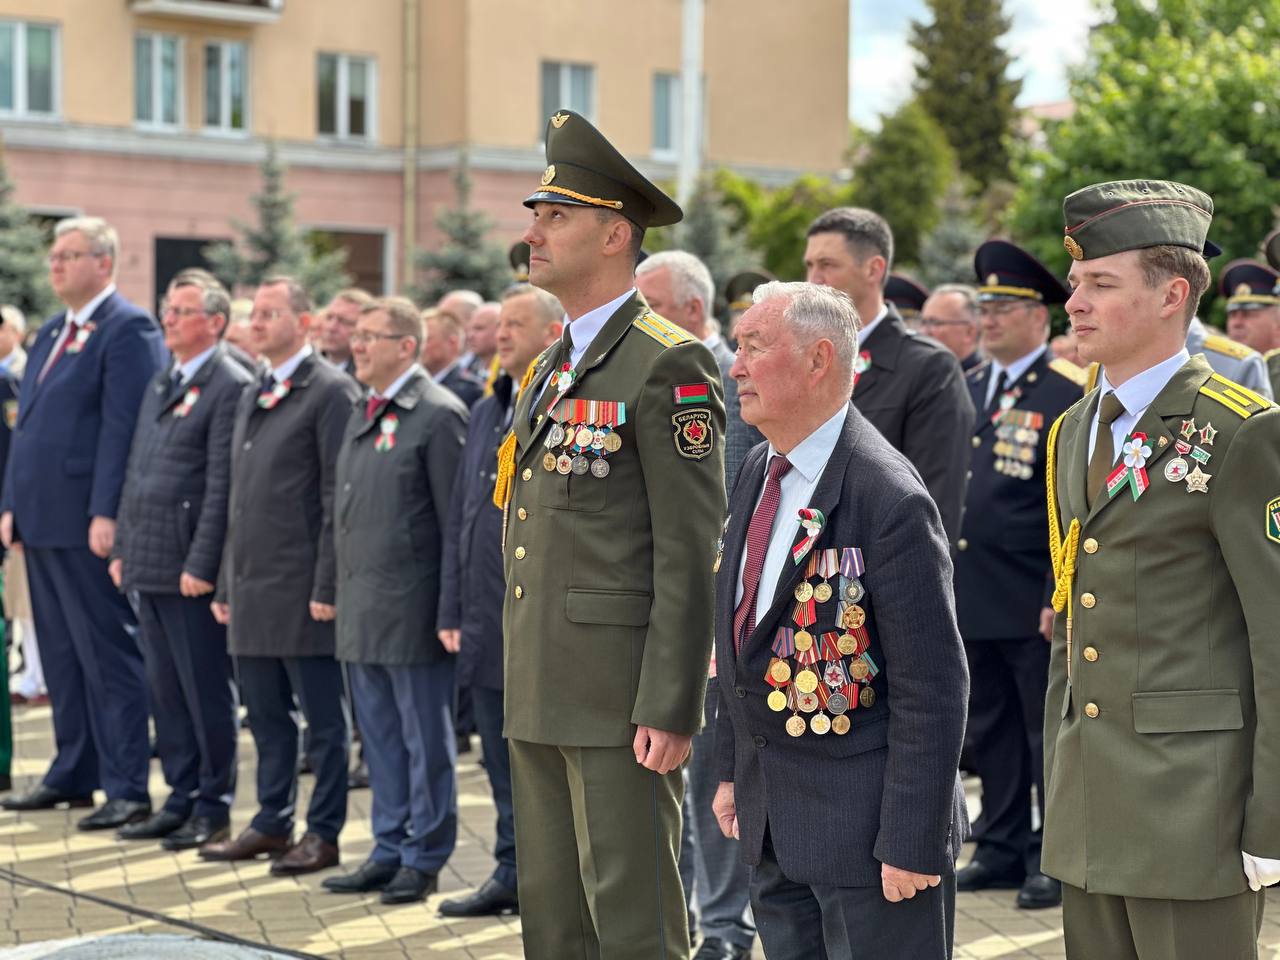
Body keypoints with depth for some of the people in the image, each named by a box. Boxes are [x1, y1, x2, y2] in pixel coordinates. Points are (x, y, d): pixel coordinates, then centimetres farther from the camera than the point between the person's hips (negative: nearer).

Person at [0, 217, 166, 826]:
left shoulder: (127, 329, -10)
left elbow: (122, 427, -16)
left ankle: (127, 788, 1)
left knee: (109, 655, -4)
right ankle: (73, 775, 23)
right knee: (60, 654, 14)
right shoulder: (50, 334, 18)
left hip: (87, 523, -9)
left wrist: (106, 514, -21)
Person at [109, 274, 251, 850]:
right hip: (149, 564, 9)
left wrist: (201, 565, -18)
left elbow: (222, 485, -15)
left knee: (206, 690, -1)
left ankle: (214, 807, 8)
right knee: (165, 689, 13)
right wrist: (122, 548, 16)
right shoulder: (161, 385, 18)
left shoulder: (230, 386, -10)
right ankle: (182, 797, 21)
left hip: (192, 569, -9)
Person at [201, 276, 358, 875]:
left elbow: (339, 498, -13)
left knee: (323, 718, 1)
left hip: (302, 590, -8)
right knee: (266, 715, 14)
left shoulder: (330, 392, -8)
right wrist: (227, 584, 16)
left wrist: (328, 588, -16)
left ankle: (323, 833, 8)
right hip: (253, 589, 8)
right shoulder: (252, 398, 17)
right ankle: (272, 823, 23)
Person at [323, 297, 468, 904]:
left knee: (424, 738, 1)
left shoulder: (438, 414, -10)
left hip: (412, 605, -8)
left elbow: (455, 517, -12)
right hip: (361, 608, 8)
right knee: (380, 735, 14)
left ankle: (424, 859, 10)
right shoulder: (361, 415, 15)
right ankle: (390, 849, 23)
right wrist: (340, 592, 15)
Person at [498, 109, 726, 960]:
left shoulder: (668, 364, -11)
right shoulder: (553, 366, 17)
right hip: (543, 693, 9)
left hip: (620, 692, -9)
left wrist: (669, 710, -19)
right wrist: (525, 690, 18)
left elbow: (692, 553, -15)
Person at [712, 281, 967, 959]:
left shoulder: (891, 502, -20)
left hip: (863, 823, -8)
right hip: (769, 818, 8)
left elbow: (931, 691, -19)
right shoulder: (758, 472, 7)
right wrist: (731, 768, 16)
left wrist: (912, 844, -19)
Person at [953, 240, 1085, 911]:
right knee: (990, 730, 14)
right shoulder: (968, 389, 14)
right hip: (971, 597, 7)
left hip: (1036, 603, -7)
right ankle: (1003, 849, 24)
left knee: (1049, 735, 2)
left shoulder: (1072, 393, -8)